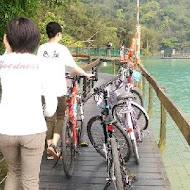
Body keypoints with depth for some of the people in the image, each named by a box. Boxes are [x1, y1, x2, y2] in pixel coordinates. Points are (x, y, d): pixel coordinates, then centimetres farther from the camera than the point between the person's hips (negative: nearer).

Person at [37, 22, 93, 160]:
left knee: (49, 119, 11)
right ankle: (54, 144, -5)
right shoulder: (62, 49, -7)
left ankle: (50, 149, 15)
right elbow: (74, 67, -2)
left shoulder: (41, 49, 2)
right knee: (60, 117, 12)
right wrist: (87, 75, 14)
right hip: (59, 90, -3)